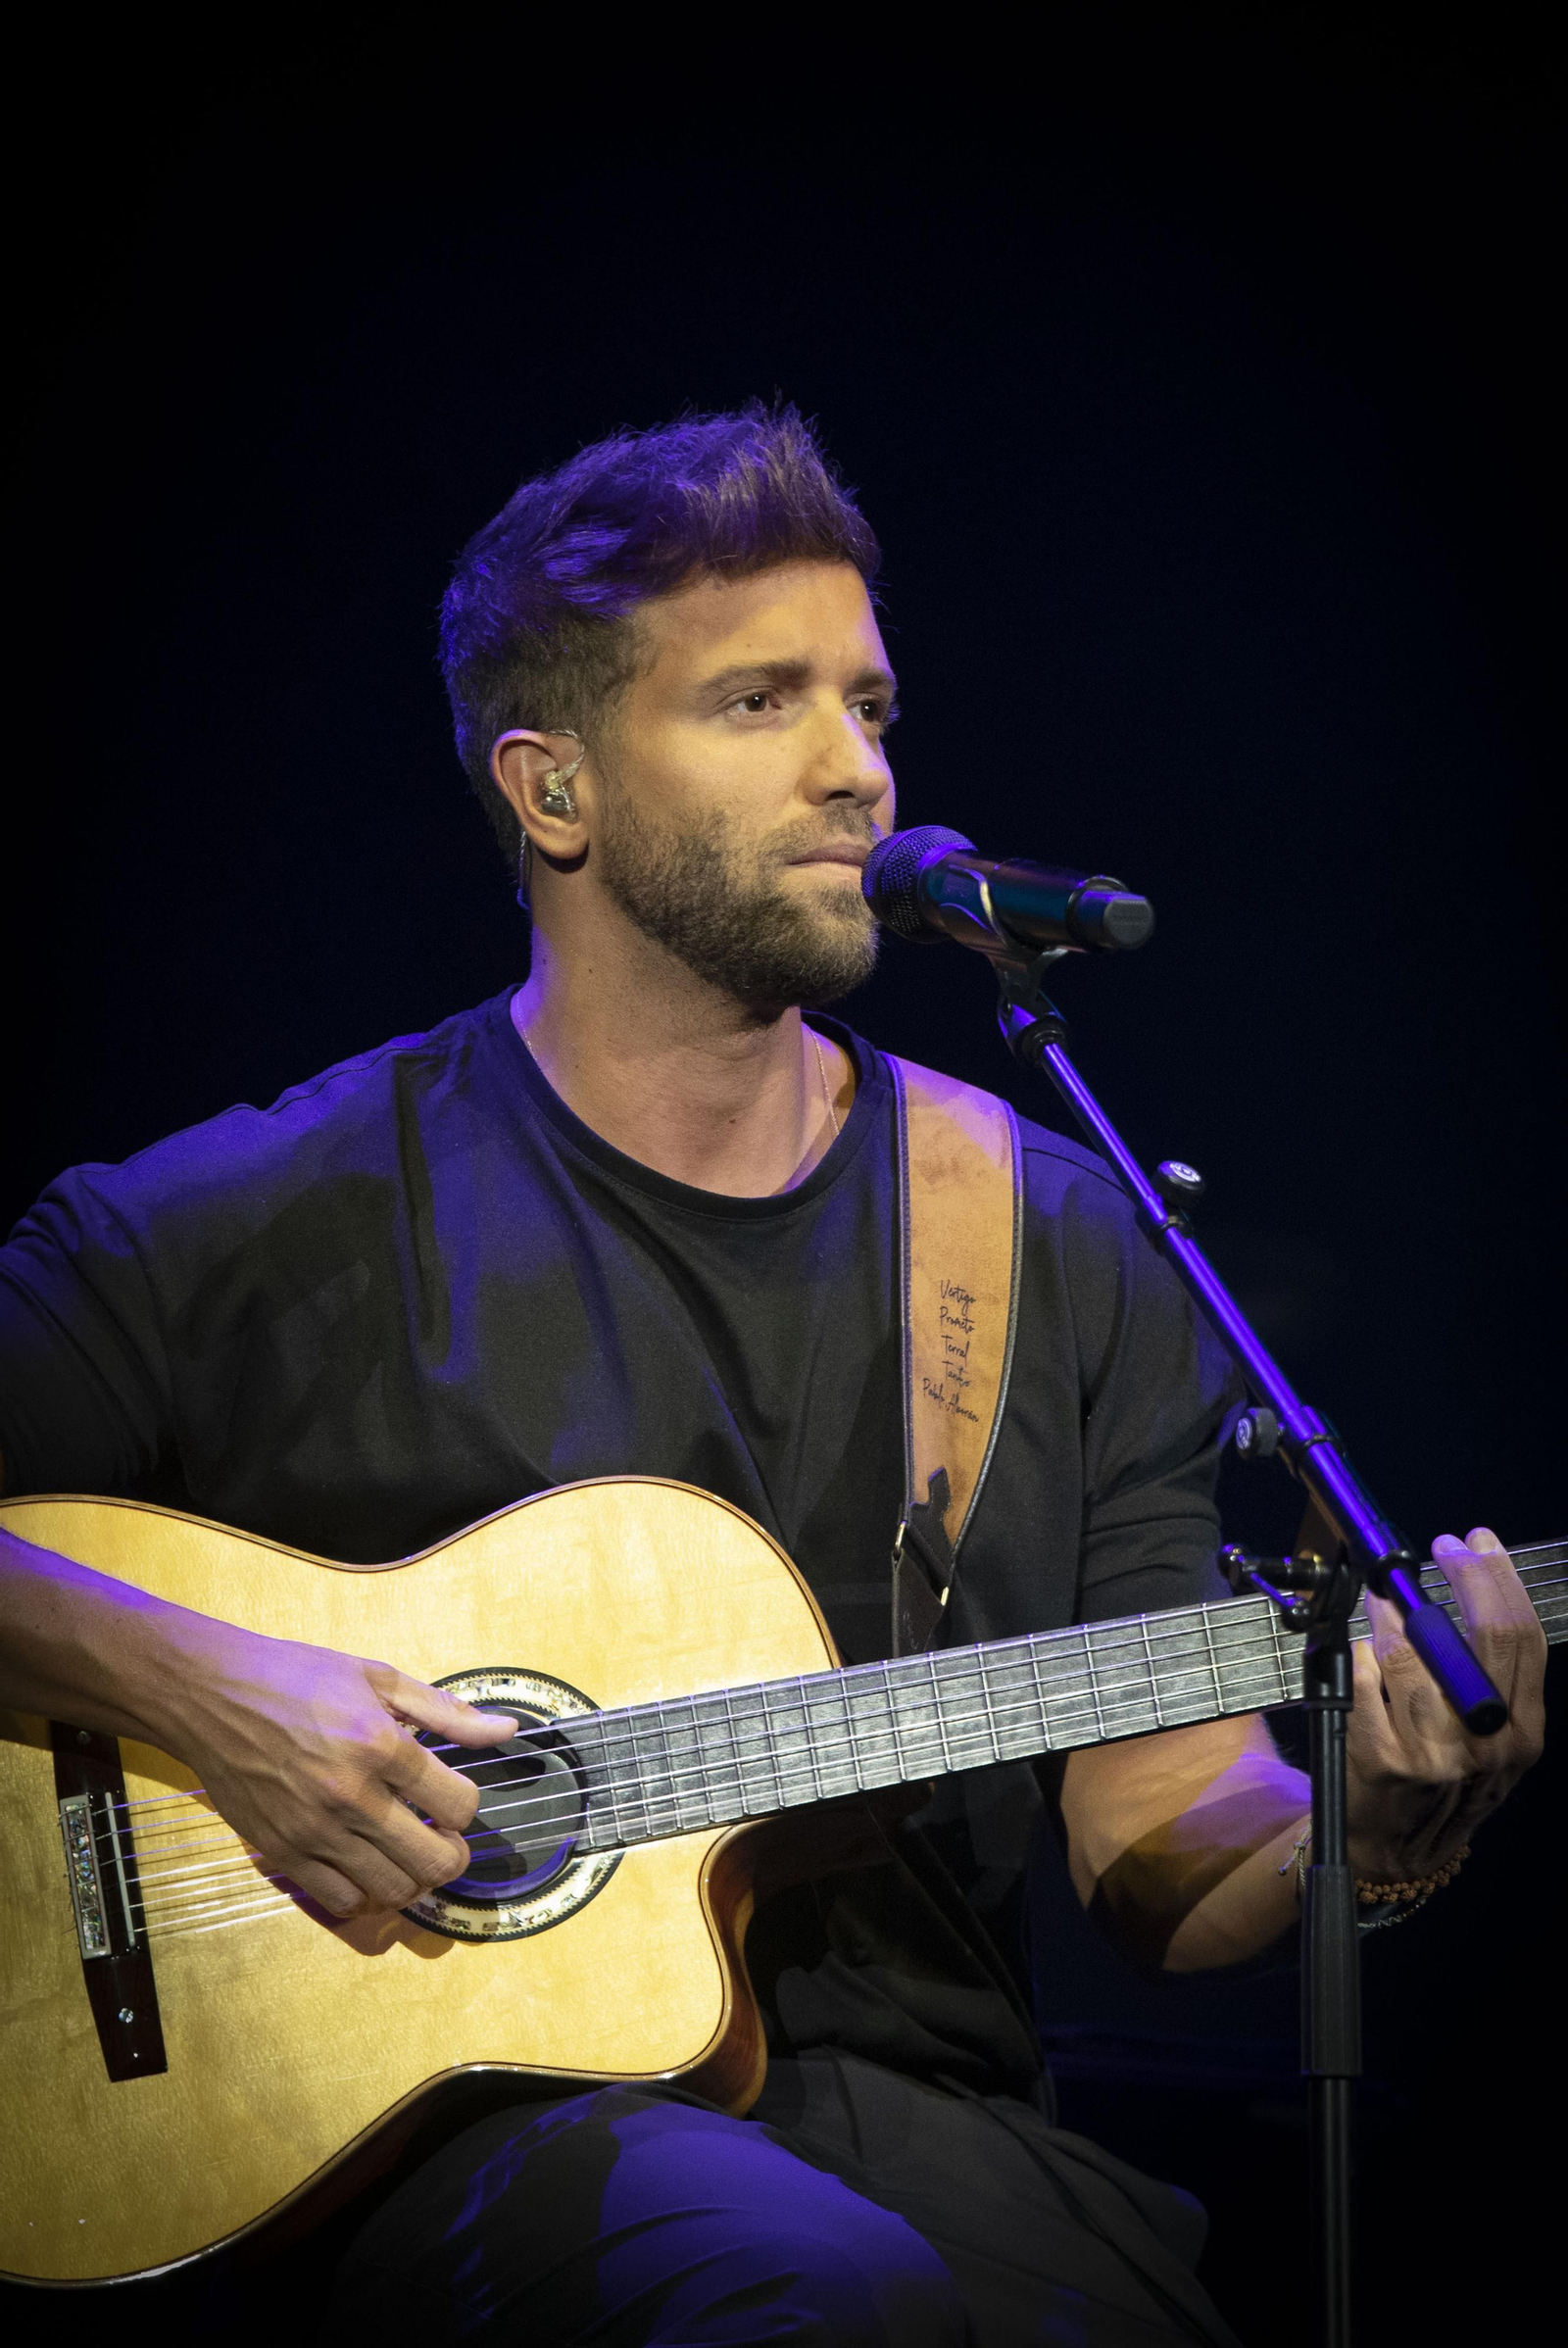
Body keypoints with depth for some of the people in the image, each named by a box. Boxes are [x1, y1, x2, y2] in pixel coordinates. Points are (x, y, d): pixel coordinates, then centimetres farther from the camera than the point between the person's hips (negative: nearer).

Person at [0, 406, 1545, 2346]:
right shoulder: (278, 1222, 1)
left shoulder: (1062, 1244, 13)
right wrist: (184, 1689, -14)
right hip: (453, 2095, -4)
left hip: (914, 2094, 4)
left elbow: (1160, 1853, 10)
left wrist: (1373, 1827, -11)